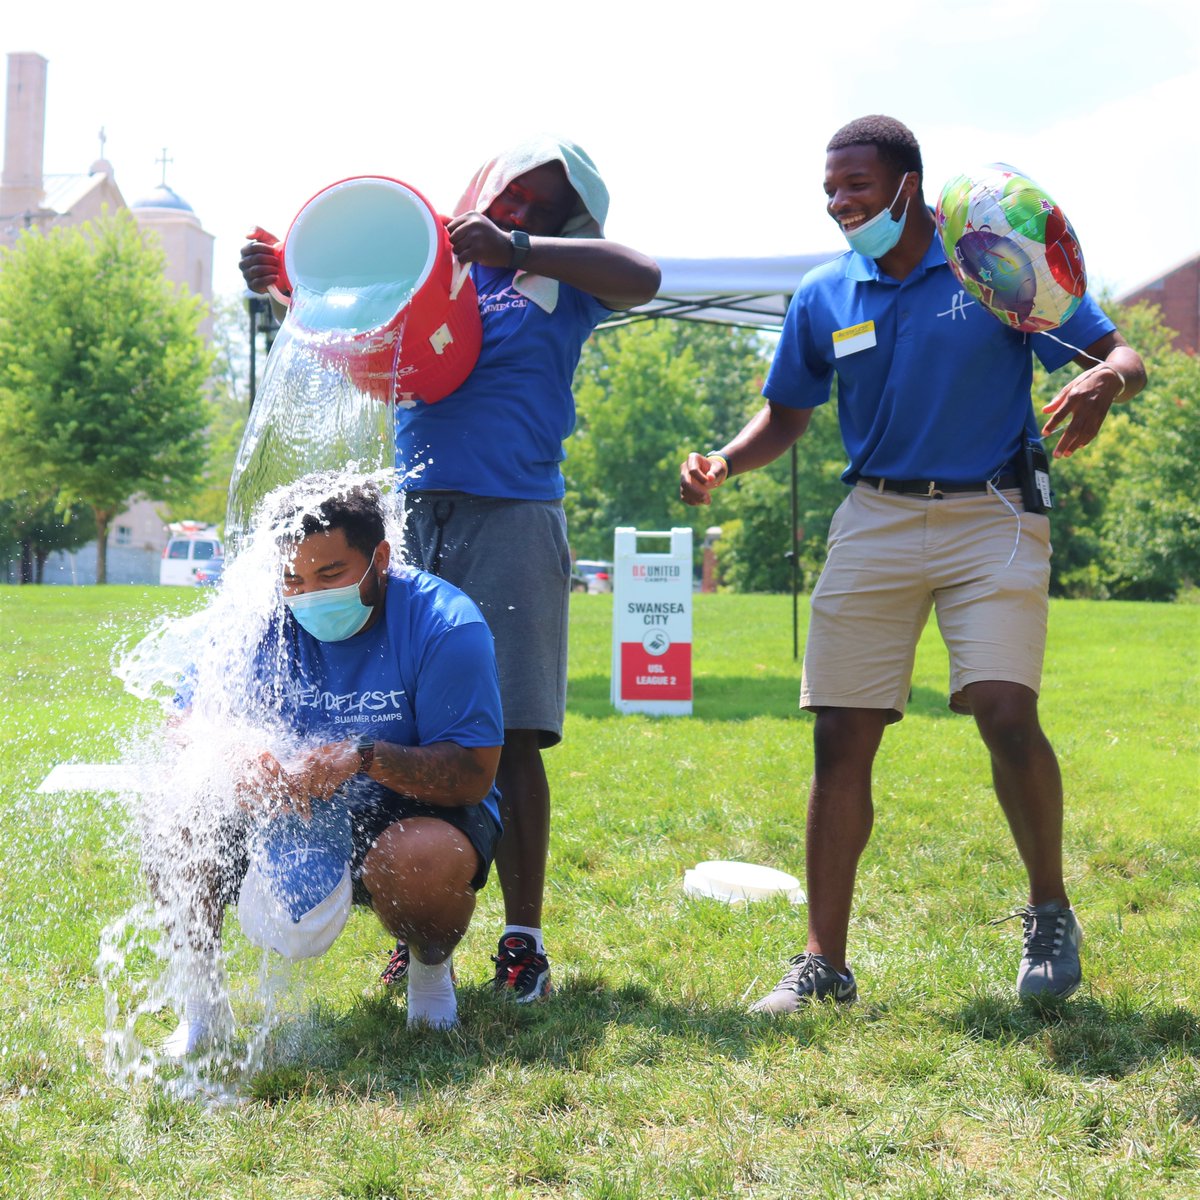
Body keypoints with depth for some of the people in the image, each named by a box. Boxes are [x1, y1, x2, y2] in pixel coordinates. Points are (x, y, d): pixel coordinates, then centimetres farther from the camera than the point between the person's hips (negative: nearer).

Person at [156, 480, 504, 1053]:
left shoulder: (444, 624, -20)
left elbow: (473, 773, -23)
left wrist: (364, 757, -39)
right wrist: (240, 763, -35)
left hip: (414, 809, -3)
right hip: (291, 815, 3)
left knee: (421, 861, -38)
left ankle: (431, 968, 0)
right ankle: (201, 999, 3)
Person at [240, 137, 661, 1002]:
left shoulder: (562, 283, 9)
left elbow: (642, 277, -9)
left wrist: (516, 245, -12)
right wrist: (284, 277, 0)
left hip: (512, 519, -3)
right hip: (413, 513, 3)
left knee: (510, 738, -5)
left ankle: (523, 940, 4)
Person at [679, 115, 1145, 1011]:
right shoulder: (823, 297, 7)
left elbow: (1124, 357, -2)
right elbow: (787, 414, 19)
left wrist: (1105, 379, -27)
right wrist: (722, 465, -1)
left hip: (993, 516, -3)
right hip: (876, 523, 4)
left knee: (1007, 715, -19)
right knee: (841, 738, -2)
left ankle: (1050, 912, 7)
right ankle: (824, 962, 8)